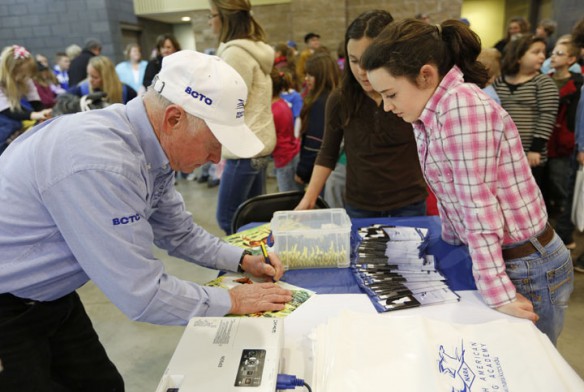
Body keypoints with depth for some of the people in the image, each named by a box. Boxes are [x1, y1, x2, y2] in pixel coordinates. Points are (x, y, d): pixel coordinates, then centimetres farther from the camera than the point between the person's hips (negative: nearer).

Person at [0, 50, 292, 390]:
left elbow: (178, 232, 7)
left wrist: (243, 260, -2)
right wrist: (232, 301, -17)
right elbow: (142, 294, -30)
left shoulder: (152, 145, -7)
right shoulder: (100, 161, -35)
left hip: (51, 295, 8)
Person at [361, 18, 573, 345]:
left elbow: (478, 202, -26)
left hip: (528, 270, -8)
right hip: (504, 259, 8)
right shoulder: (431, 114, 2)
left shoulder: (462, 103, -24)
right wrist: (451, 241, 22)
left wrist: (497, 291, -22)